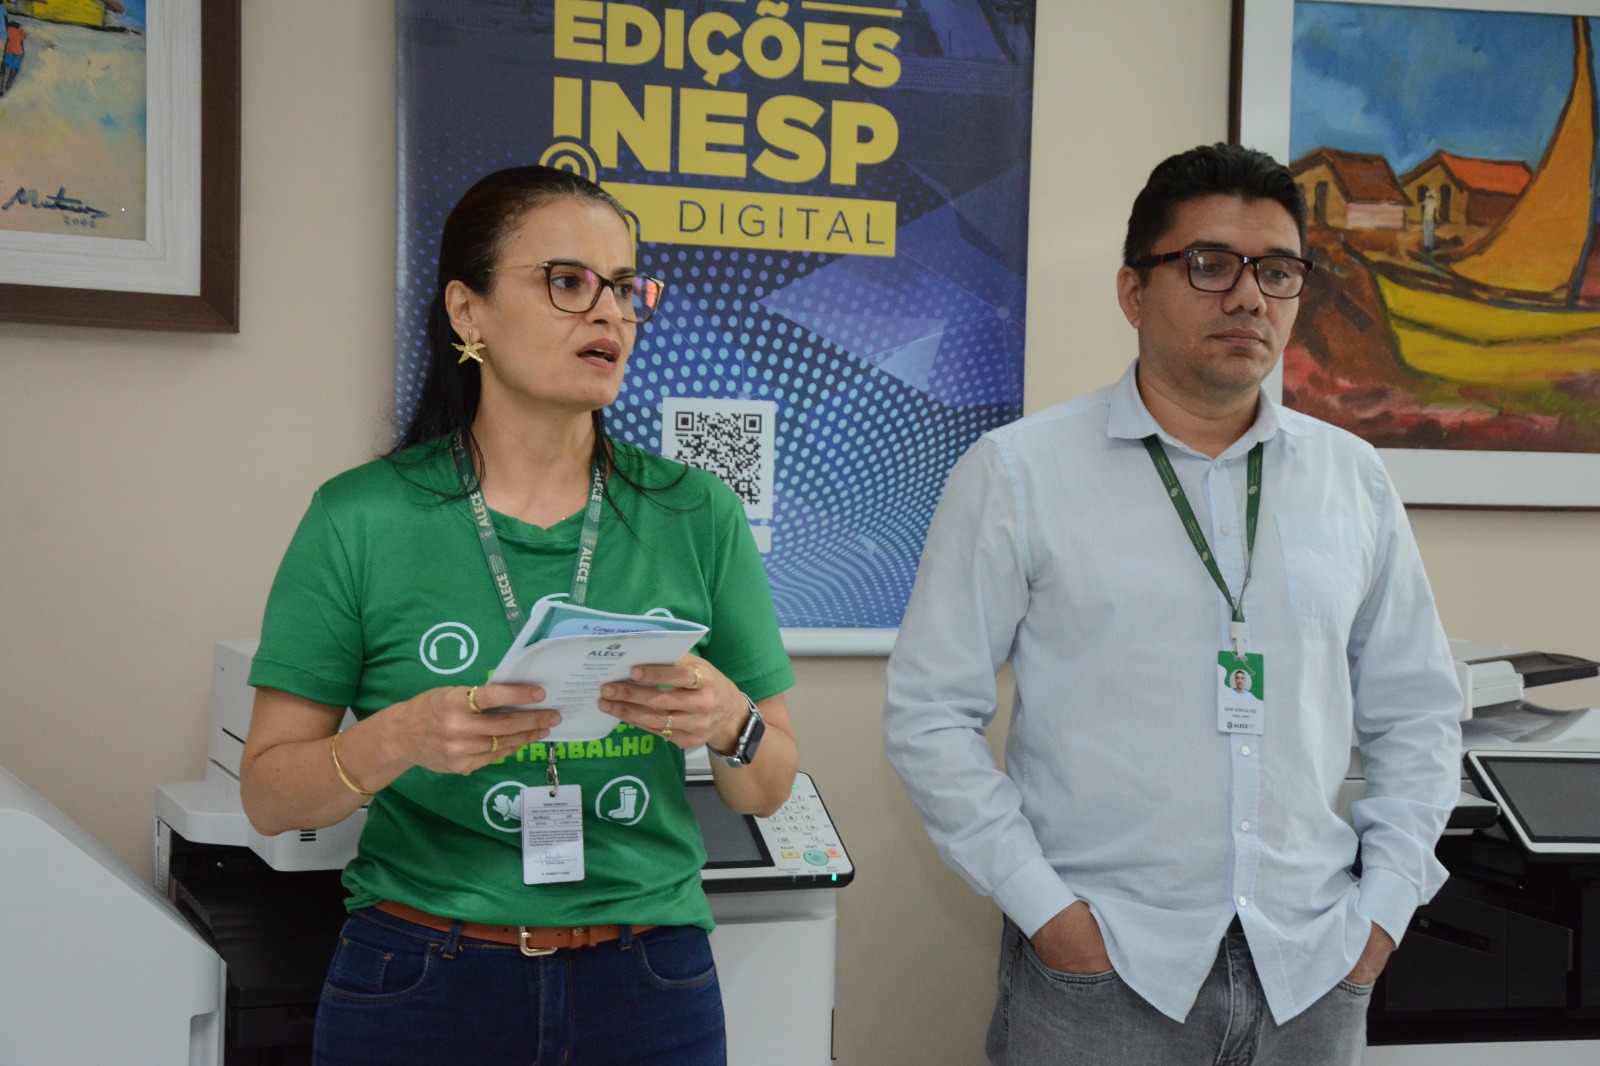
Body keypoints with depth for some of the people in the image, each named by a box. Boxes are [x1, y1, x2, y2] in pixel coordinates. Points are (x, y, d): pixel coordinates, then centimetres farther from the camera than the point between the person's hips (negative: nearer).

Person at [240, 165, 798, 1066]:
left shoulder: (696, 515, -1)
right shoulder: (363, 520, -7)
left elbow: (768, 790, 4)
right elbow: (270, 797, -3)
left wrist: (729, 724, -17)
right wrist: (396, 741, -21)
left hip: (648, 988, 2)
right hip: (422, 986, -2)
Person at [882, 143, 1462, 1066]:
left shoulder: (1353, 478, 7)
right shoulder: (1019, 472, -4)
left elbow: (1417, 711, 14)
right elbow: (931, 715, -5)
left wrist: (1386, 903, 4)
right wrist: (1044, 908, -10)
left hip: (1313, 971, 4)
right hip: (1100, 967, -3)